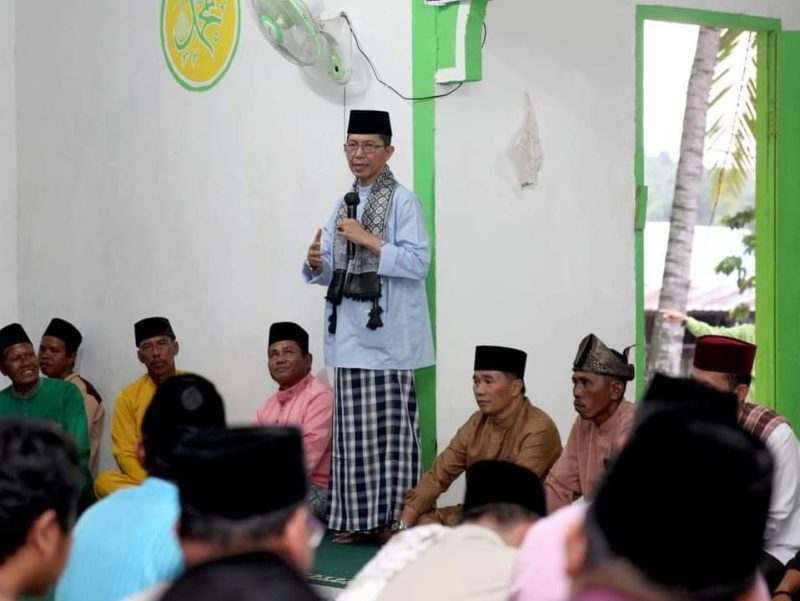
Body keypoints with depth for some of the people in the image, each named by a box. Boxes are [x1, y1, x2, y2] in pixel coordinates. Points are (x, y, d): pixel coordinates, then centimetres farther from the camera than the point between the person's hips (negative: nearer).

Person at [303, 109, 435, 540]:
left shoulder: (402, 201, -4)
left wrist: (369, 241, -18)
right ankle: (357, 518, 14)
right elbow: (331, 271, 18)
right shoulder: (344, 204, 16)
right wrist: (317, 263, -4)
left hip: (387, 334, -6)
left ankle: (396, 518, 1)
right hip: (349, 333, 6)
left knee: (390, 429, -5)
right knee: (352, 430, 7)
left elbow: (418, 263, -13)